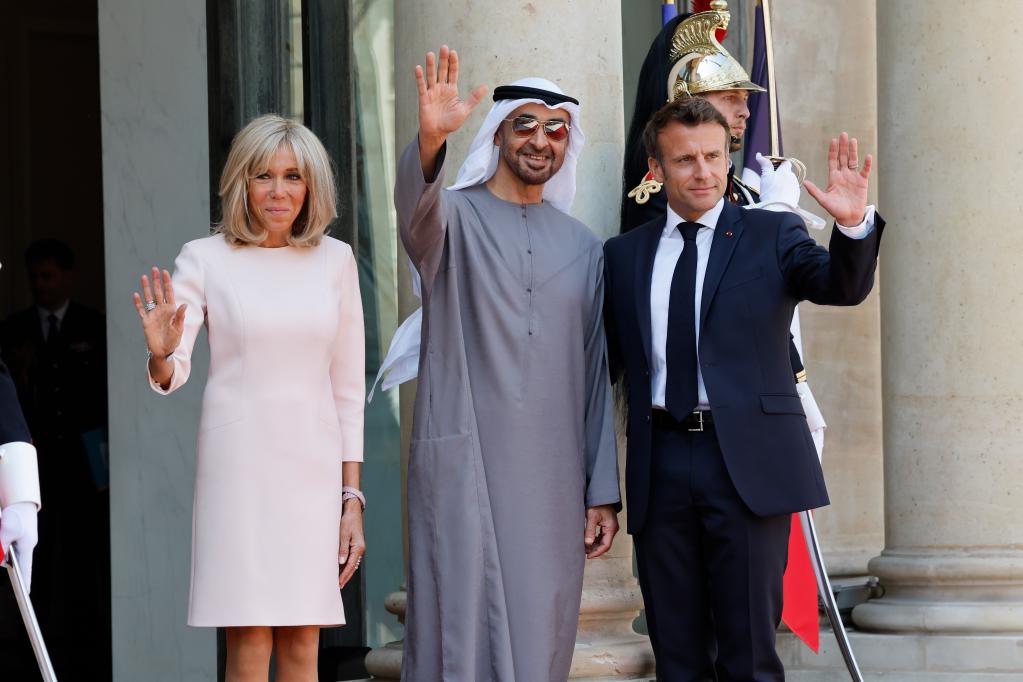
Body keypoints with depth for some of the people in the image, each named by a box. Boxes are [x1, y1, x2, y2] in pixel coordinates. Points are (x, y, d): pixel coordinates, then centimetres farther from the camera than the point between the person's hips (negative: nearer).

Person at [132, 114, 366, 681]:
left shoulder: (335, 260, 7)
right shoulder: (205, 259, -1)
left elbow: (348, 385, 10)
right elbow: (172, 374, -6)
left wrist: (352, 498, 7)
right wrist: (161, 355, -30)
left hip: (314, 464, 3)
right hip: (240, 463, -2)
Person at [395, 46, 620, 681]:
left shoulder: (584, 247, 15)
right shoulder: (452, 216, 3)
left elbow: (596, 377, 15)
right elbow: (417, 205, -23)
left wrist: (603, 492, 10)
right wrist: (430, 141, -44)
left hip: (552, 477, 4)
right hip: (463, 467, -4)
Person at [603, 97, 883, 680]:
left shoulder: (773, 235, 4)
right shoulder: (624, 255, 13)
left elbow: (843, 286, -12)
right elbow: (606, 363, 17)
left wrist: (852, 224, -32)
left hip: (746, 461, -3)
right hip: (660, 467, 3)